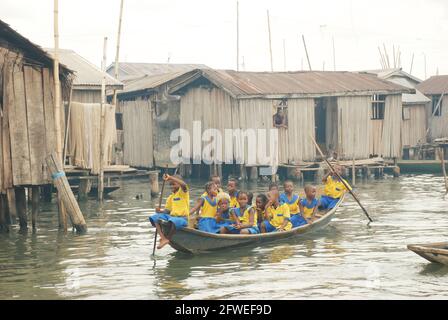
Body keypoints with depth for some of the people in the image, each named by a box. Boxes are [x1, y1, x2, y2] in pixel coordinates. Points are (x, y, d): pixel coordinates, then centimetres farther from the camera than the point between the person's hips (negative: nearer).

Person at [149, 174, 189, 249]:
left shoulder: (183, 192, -1)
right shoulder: (171, 197, 18)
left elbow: (183, 184, -25)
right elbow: (167, 210, 18)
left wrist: (170, 177, -26)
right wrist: (160, 211, -4)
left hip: (182, 218, -8)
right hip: (172, 216, 8)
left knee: (173, 221, -42)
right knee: (155, 217, -12)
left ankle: (167, 238, -18)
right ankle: (163, 238, -25)